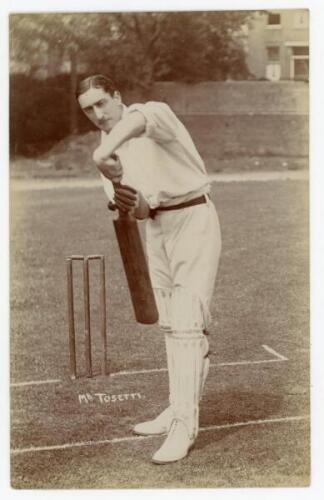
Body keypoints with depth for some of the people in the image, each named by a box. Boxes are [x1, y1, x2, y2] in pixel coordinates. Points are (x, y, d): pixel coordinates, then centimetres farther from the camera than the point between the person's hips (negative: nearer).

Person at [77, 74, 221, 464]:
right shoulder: (110, 157, 8)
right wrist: (133, 205, -20)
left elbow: (140, 118, -40)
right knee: (170, 325, 12)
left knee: (187, 324, -13)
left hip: (193, 220, -8)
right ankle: (179, 410, 23)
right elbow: (140, 210, 5)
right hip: (157, 228, 8)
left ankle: (184, 425, -11)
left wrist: (105, 150, -58)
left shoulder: (156, 113, -13)